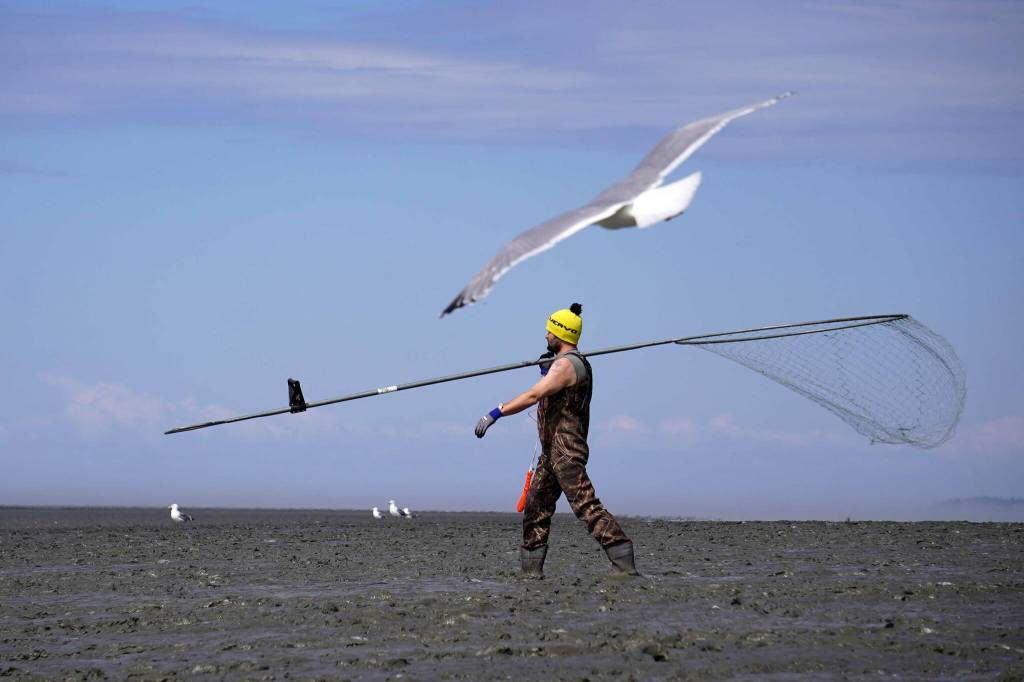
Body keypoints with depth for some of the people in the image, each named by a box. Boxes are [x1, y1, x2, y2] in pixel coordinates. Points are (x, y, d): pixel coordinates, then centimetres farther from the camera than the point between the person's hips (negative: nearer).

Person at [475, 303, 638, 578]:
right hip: (552, 452, 11)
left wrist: (495, 413, -28)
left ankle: (625, 564, -18)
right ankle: (532, 569, 16)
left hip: (566, 451, -11)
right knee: (535, 508, 12)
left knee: (587, 506, -15)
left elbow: (533, 396, -26)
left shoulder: (566, 364, -15)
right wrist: (546, 372, 17)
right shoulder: (577, 362, 18)